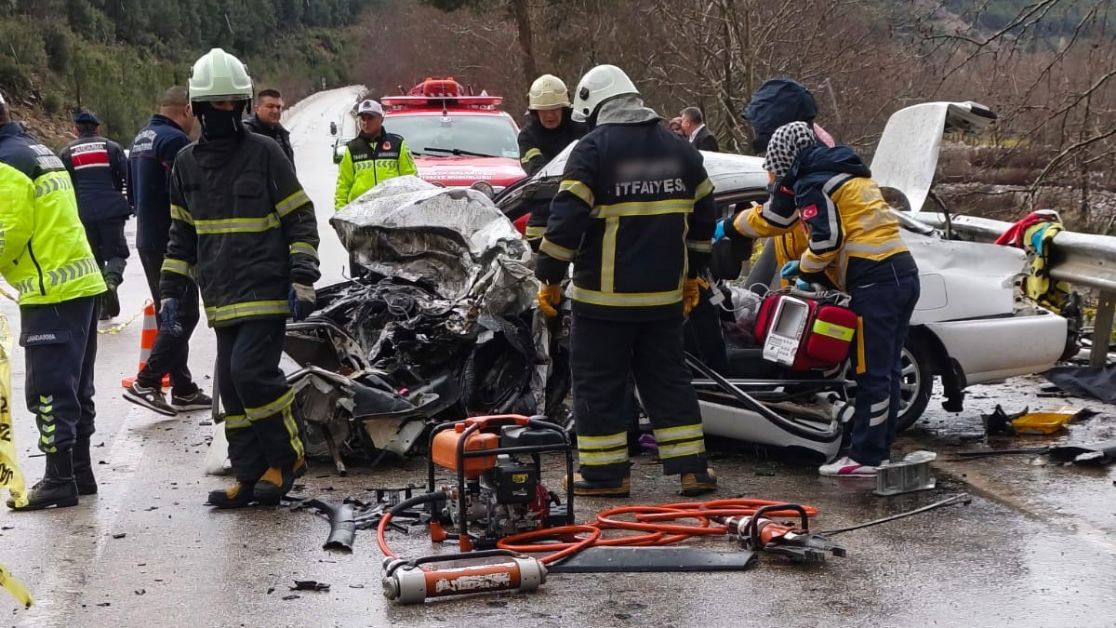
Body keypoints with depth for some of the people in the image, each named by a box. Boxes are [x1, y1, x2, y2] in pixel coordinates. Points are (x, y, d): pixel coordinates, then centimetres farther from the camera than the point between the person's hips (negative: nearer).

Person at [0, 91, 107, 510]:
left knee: (48, 389, -4)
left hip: (51, 291, -10)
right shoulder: (39, 152, 18)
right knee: (75, 386, 15)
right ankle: (79, 471, 23)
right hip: (83, 282, 10)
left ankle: (59, 479, -1)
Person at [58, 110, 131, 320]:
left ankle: (101, 306, 8)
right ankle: (111, 279, -27)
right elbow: (127, 178, 3)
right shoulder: (112, 147, 5)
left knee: (93, 257, 12)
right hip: (111, 210, -1)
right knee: (116, 252, 6)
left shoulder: (67, 153, 8)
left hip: (82, 213, 1)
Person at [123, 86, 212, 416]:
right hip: (172, 243, -10)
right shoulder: (175, 140, -16)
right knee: (184, 315, -7)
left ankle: (183, 390, 17)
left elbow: (133, 190, 22)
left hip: (147, 240, 10)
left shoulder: (141, 138, 15)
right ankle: (146, 383, -12)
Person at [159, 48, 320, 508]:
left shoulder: (265, 153, -3)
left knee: (252, 373, -16)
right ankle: (250, 475, 13)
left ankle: (286, 458, 2)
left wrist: (302, 281, -9)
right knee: (231, 385, 5)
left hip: (265, 292, -6)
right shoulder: (187, 163, 12)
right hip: (221, 297, 6)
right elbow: (181, 234, 20)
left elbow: (301, 220, -2)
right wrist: (171, 292, 15)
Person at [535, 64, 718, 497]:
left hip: (605, 295, -5)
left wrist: (549, 277, -6)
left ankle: (604, 472, 8)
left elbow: (567, 215, -14)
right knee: (668, 378, 13)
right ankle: (692, 468, 12)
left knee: (597, 381, 5)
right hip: (665, 294, 6)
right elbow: (703, 212, 18)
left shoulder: (593, 147, -9)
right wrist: (692, 274, 26)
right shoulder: (678, 149, 11)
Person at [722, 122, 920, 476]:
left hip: (875, 283, -10)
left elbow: (826, 239, -15)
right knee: (886, 371, 13)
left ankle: (865, 457, -2)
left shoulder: (812, 184, -5)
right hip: (903, 274, 10)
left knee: (872, 374, -6)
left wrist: (803, 268, 5)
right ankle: (880, 450, 18)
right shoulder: (841, 174, 27)